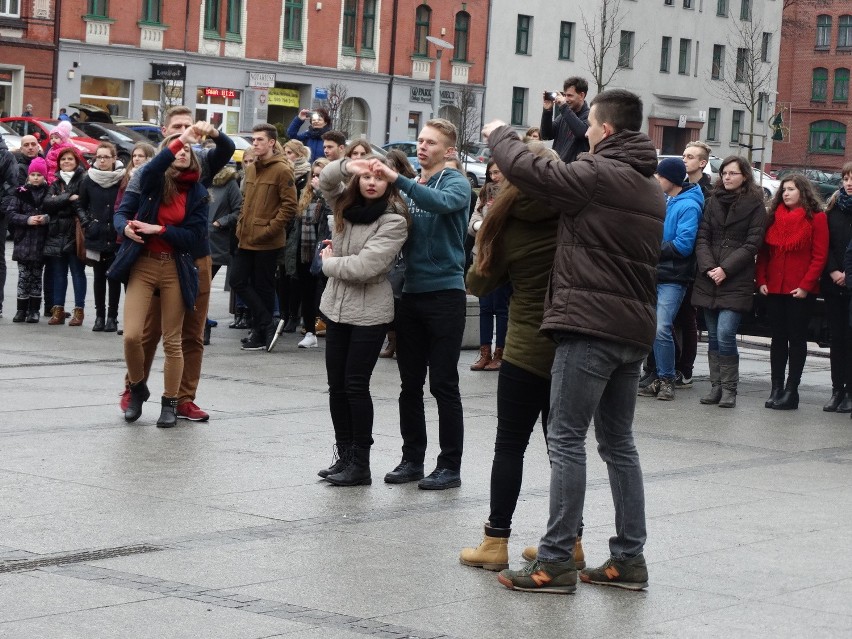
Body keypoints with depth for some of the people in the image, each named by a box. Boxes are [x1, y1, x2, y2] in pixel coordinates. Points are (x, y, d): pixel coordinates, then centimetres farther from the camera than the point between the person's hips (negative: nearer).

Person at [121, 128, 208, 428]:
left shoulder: (198, 193, 3)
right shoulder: (154, 181, 0)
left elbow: (195, 237, -6)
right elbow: (150, 169, -26)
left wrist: (159, 230, -15)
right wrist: (179, 140, -32)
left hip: (176, 269, 1)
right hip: (143, 264, -1)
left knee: (172, 341, 3)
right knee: (132, 335, -10)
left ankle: (170, 403, 18)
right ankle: (138, 389, 16)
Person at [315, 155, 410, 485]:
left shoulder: (394, 221, -13)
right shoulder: (348, 205, 7)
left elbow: (365, 266, -21)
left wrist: (329, 263, -5)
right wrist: (350, 166, -18)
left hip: (369, 312, -7)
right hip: (336, 306, 7)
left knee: (356, 386, -4)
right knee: (336, 385, 9)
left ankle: (360, 464, 4)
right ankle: (345, 456, 19)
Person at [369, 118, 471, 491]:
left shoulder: (456, 183, -5)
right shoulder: (411, 187, 12)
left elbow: (442, 202, -28)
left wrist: (397, 179, -32)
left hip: (445, 292, -6)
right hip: (412, 292, 6)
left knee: (443, 383, -2)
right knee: (410, 384, 9)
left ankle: (450, 466, 4)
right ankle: (412, 459, 18)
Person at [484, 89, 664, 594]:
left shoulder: (599, 173, -11)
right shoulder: (652, 188, 17)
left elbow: (529, 170, -13)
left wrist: (499, 135, 7)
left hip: (590, 325, -9)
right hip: (634, 328, 9)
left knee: (567, 439, -5)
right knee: (618, 441, 14)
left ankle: (556, 561, -4)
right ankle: (629, 558, 15)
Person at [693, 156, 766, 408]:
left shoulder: (755, 205, 1)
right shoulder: (714, 201, 13)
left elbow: (752, 243, -6)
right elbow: (702, 236, 7)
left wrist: (726, 269, -13)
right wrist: (708, 267, -8)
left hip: (736, 282, -5)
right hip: (709, 280, 5)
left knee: (725, 334, -14)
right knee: (713, 336, 6)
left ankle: (729, 388, -4)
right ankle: (716, 386, 13)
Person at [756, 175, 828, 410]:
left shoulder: (816, 218, -4)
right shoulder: (774, 216, 11)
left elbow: (820, 256, -7)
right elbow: (763, 251, 11)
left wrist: (806, 285, -14)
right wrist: (761, 280, 0)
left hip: (801, 291, -5)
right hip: (774, 288, 5)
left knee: (796, 338, 1)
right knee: (778, 338, 7)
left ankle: (791, 391, 2)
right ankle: (776, 389, 11)